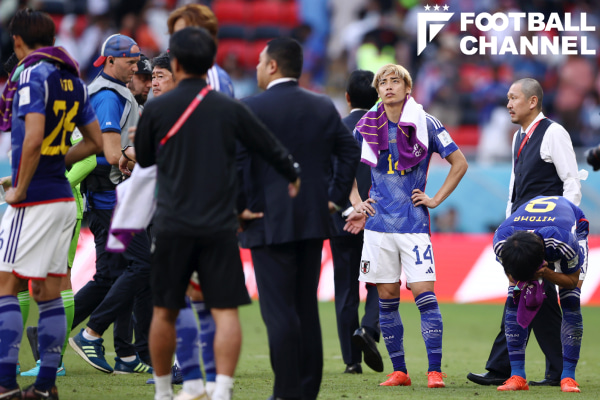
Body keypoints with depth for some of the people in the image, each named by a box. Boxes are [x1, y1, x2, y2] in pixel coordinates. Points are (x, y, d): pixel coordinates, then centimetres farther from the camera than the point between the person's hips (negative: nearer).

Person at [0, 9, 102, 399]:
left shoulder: (32, 75, -12)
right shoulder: (74, 80, 12)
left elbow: (33, 138, -23)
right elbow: (95, 142, 17)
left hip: (34, 201, -8)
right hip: (63, 197, 8)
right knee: (49, 292, 9)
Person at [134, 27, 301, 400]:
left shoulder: (157, 109, -2)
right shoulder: (230, 109, 0)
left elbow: (143, 159, 13)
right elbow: (272, 148, 10)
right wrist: (293, 177, 30)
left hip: (173, 226, 0)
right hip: (220, 226, 0)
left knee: (165, 312, 11)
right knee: (226, 312, -1)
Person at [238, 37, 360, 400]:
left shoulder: (252, 108, -9)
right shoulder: (324, 107, 8)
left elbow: (236, 161, -16)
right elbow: (349, 150, 10)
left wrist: (239, 207, -7)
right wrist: (336, 197, 14)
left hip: (269, 222, -6)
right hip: (314, 220, 6)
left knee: (279, 310, -4)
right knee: (307, 308, 13)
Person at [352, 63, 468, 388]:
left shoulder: (425, 124, -1)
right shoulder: (366, 127, 6)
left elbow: (459, 163, 6)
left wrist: (436, 199, 1)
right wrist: (357, 202, 11)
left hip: (413, 223, -3)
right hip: (378, 224, 3)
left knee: (424, 294, -10)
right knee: (387, 298, 4)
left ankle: (435, 371, -9)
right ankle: (399, 371, 11)